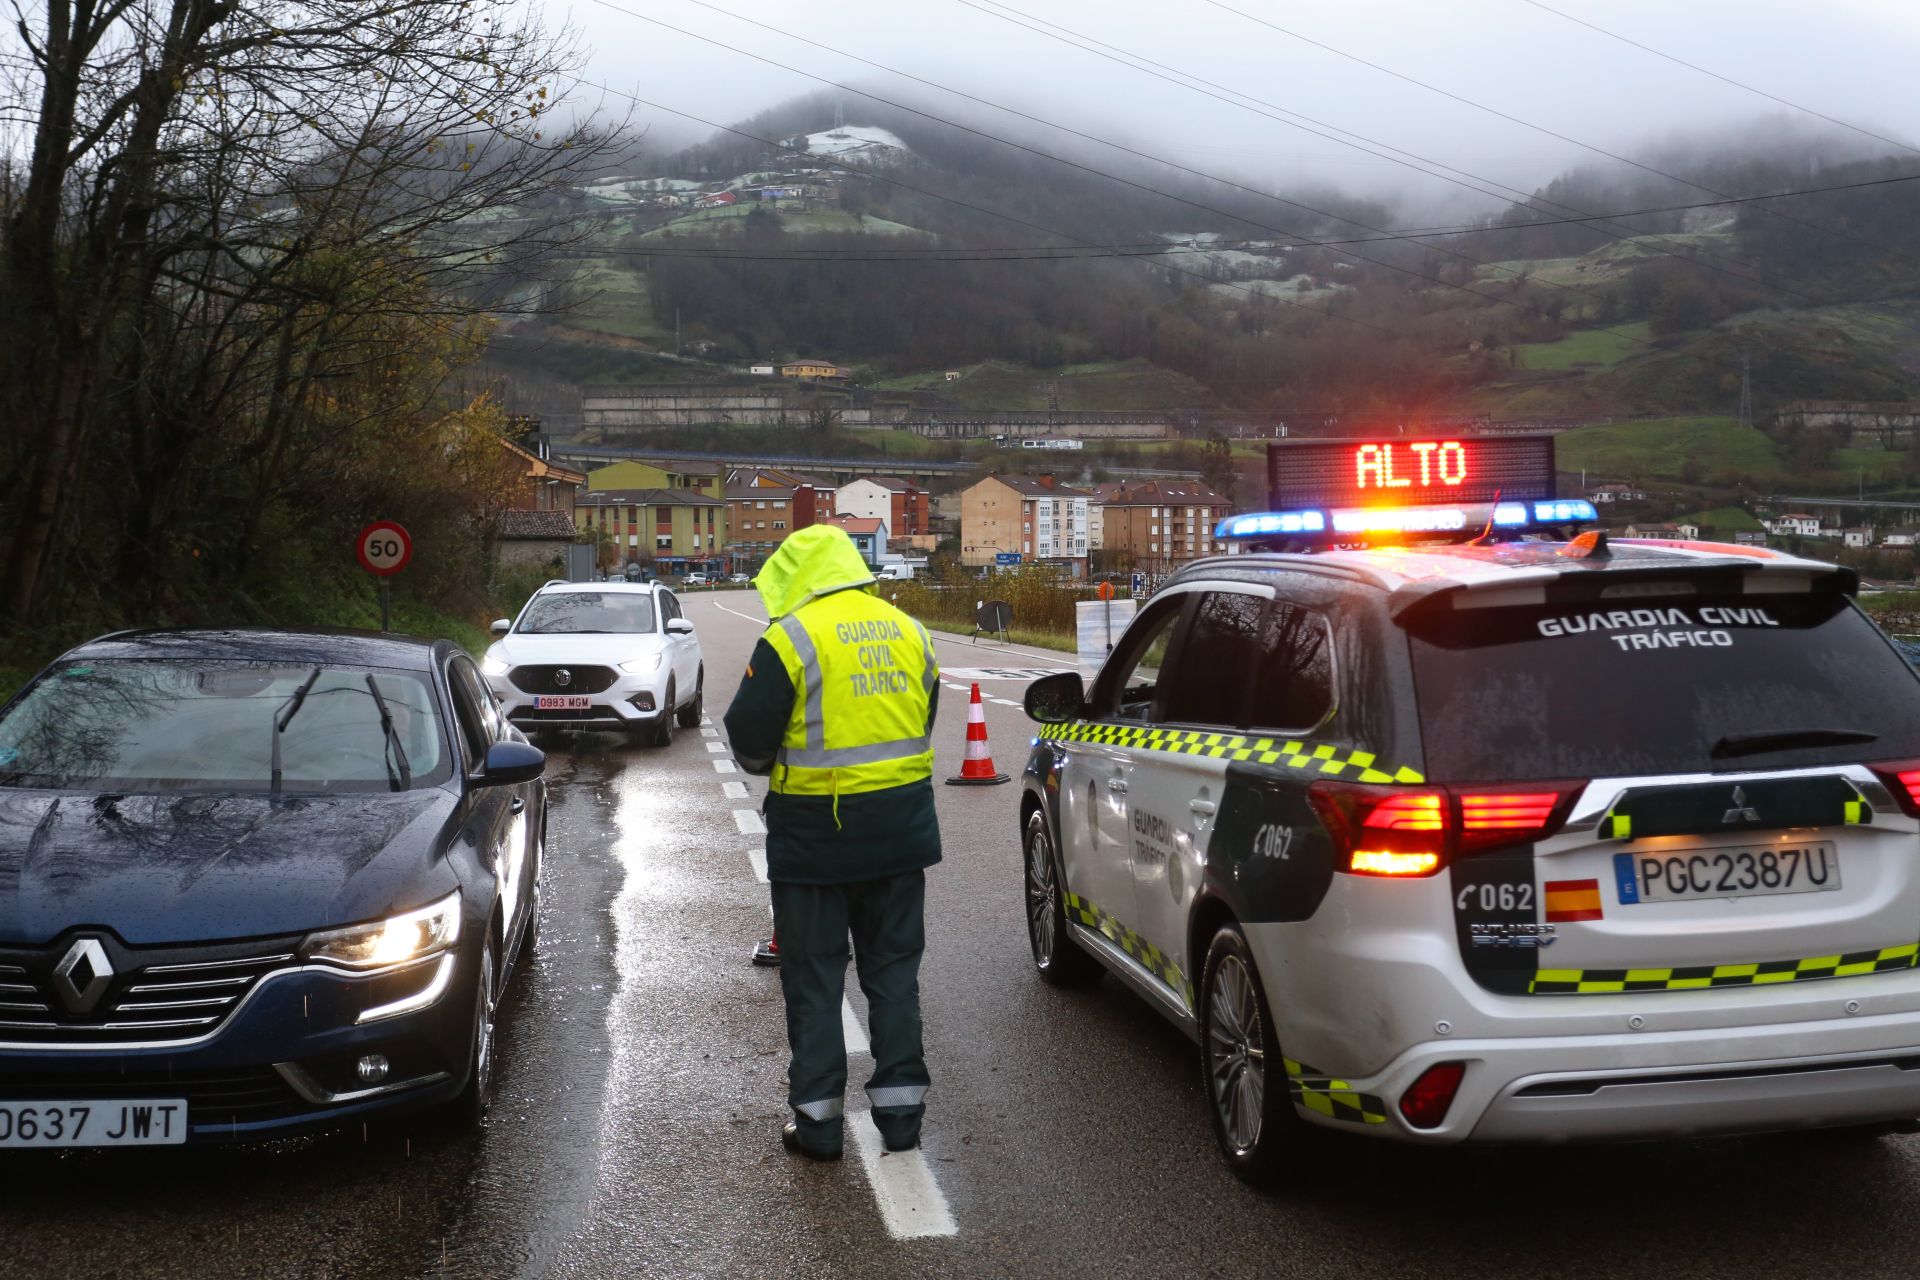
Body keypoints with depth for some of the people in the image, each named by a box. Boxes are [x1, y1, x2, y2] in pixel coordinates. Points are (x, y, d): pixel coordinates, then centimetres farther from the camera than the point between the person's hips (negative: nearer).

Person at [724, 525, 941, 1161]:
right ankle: (900, 1108, 18)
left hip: (815, 830, -5)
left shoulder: (790, 639, -14)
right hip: (901, 828, 5)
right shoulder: (909, 631, 6)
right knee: (894, 967, 15)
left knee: (813, 975, 7)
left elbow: (749, 742, -10)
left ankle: (818, 1116, 11)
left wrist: (770, 765, 11)